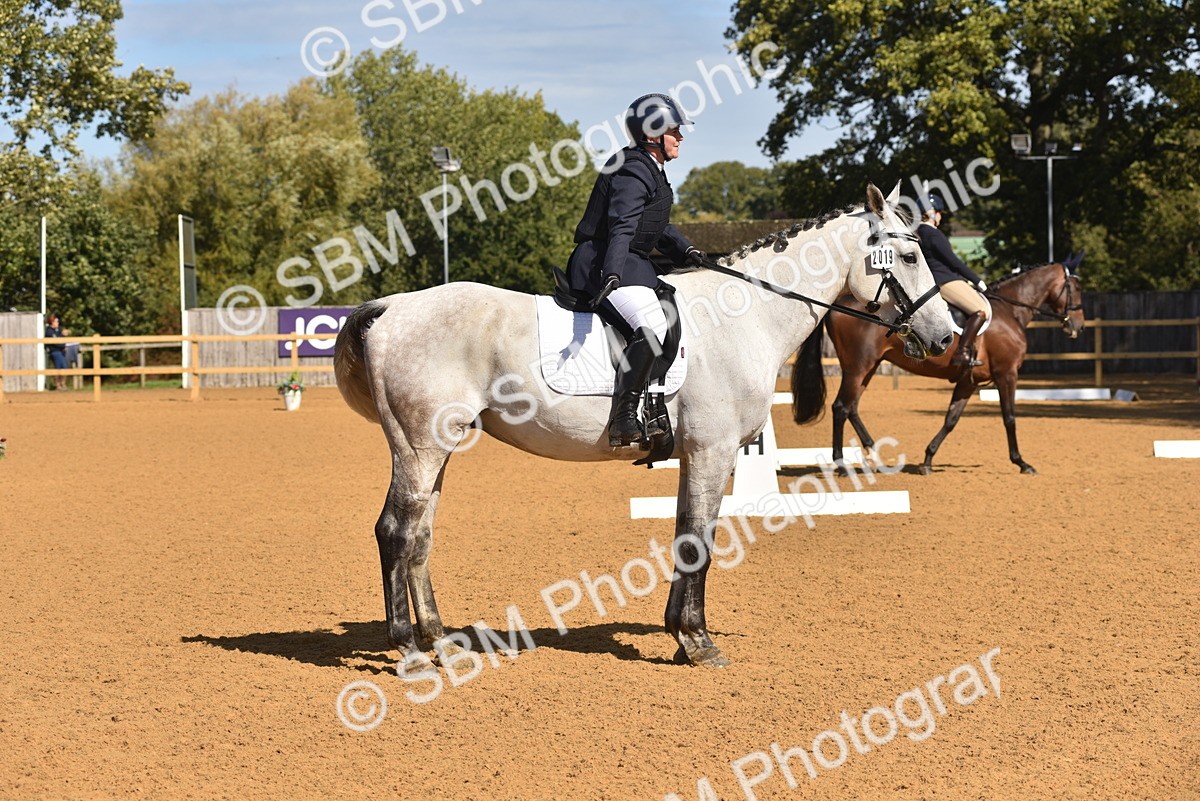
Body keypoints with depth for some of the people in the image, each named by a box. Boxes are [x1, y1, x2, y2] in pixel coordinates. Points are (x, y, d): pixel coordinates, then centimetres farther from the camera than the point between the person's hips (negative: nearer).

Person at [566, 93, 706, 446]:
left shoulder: (651, 171, 20)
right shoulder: (632, 172, -14)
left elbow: (660, 227, 31)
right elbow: (622, 227, -28)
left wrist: (685, 250, 16)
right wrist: (612, 274, -40)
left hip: (634, 266, 12)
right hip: (604, 265, -12)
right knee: (652, 327, -30)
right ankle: (622, 419, -32)